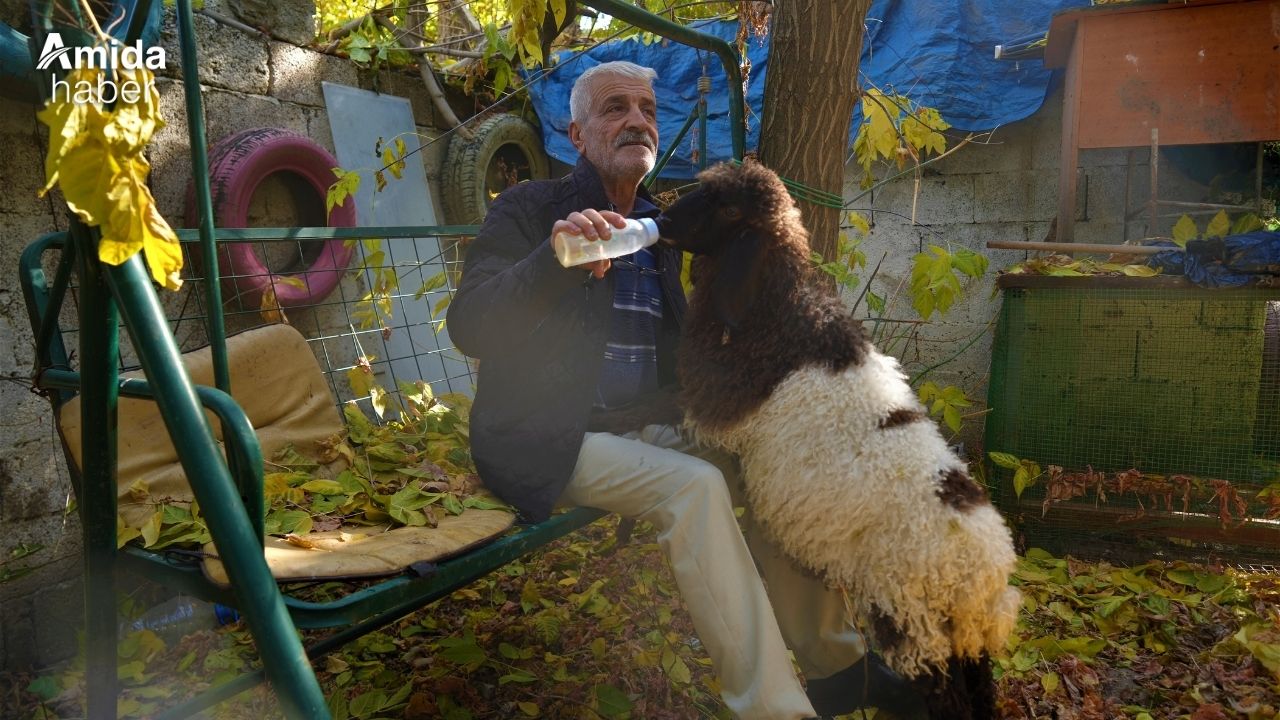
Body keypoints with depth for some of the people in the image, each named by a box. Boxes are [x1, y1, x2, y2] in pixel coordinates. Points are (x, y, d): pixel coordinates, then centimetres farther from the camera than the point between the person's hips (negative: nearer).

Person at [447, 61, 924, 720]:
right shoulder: (529, 209, -3)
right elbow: (468, 328, -18)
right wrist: (555, 261, -34)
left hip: (649, 427, 6)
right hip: (553, 441, -6)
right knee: (695, 485, -29)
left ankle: (835, 665, 5)